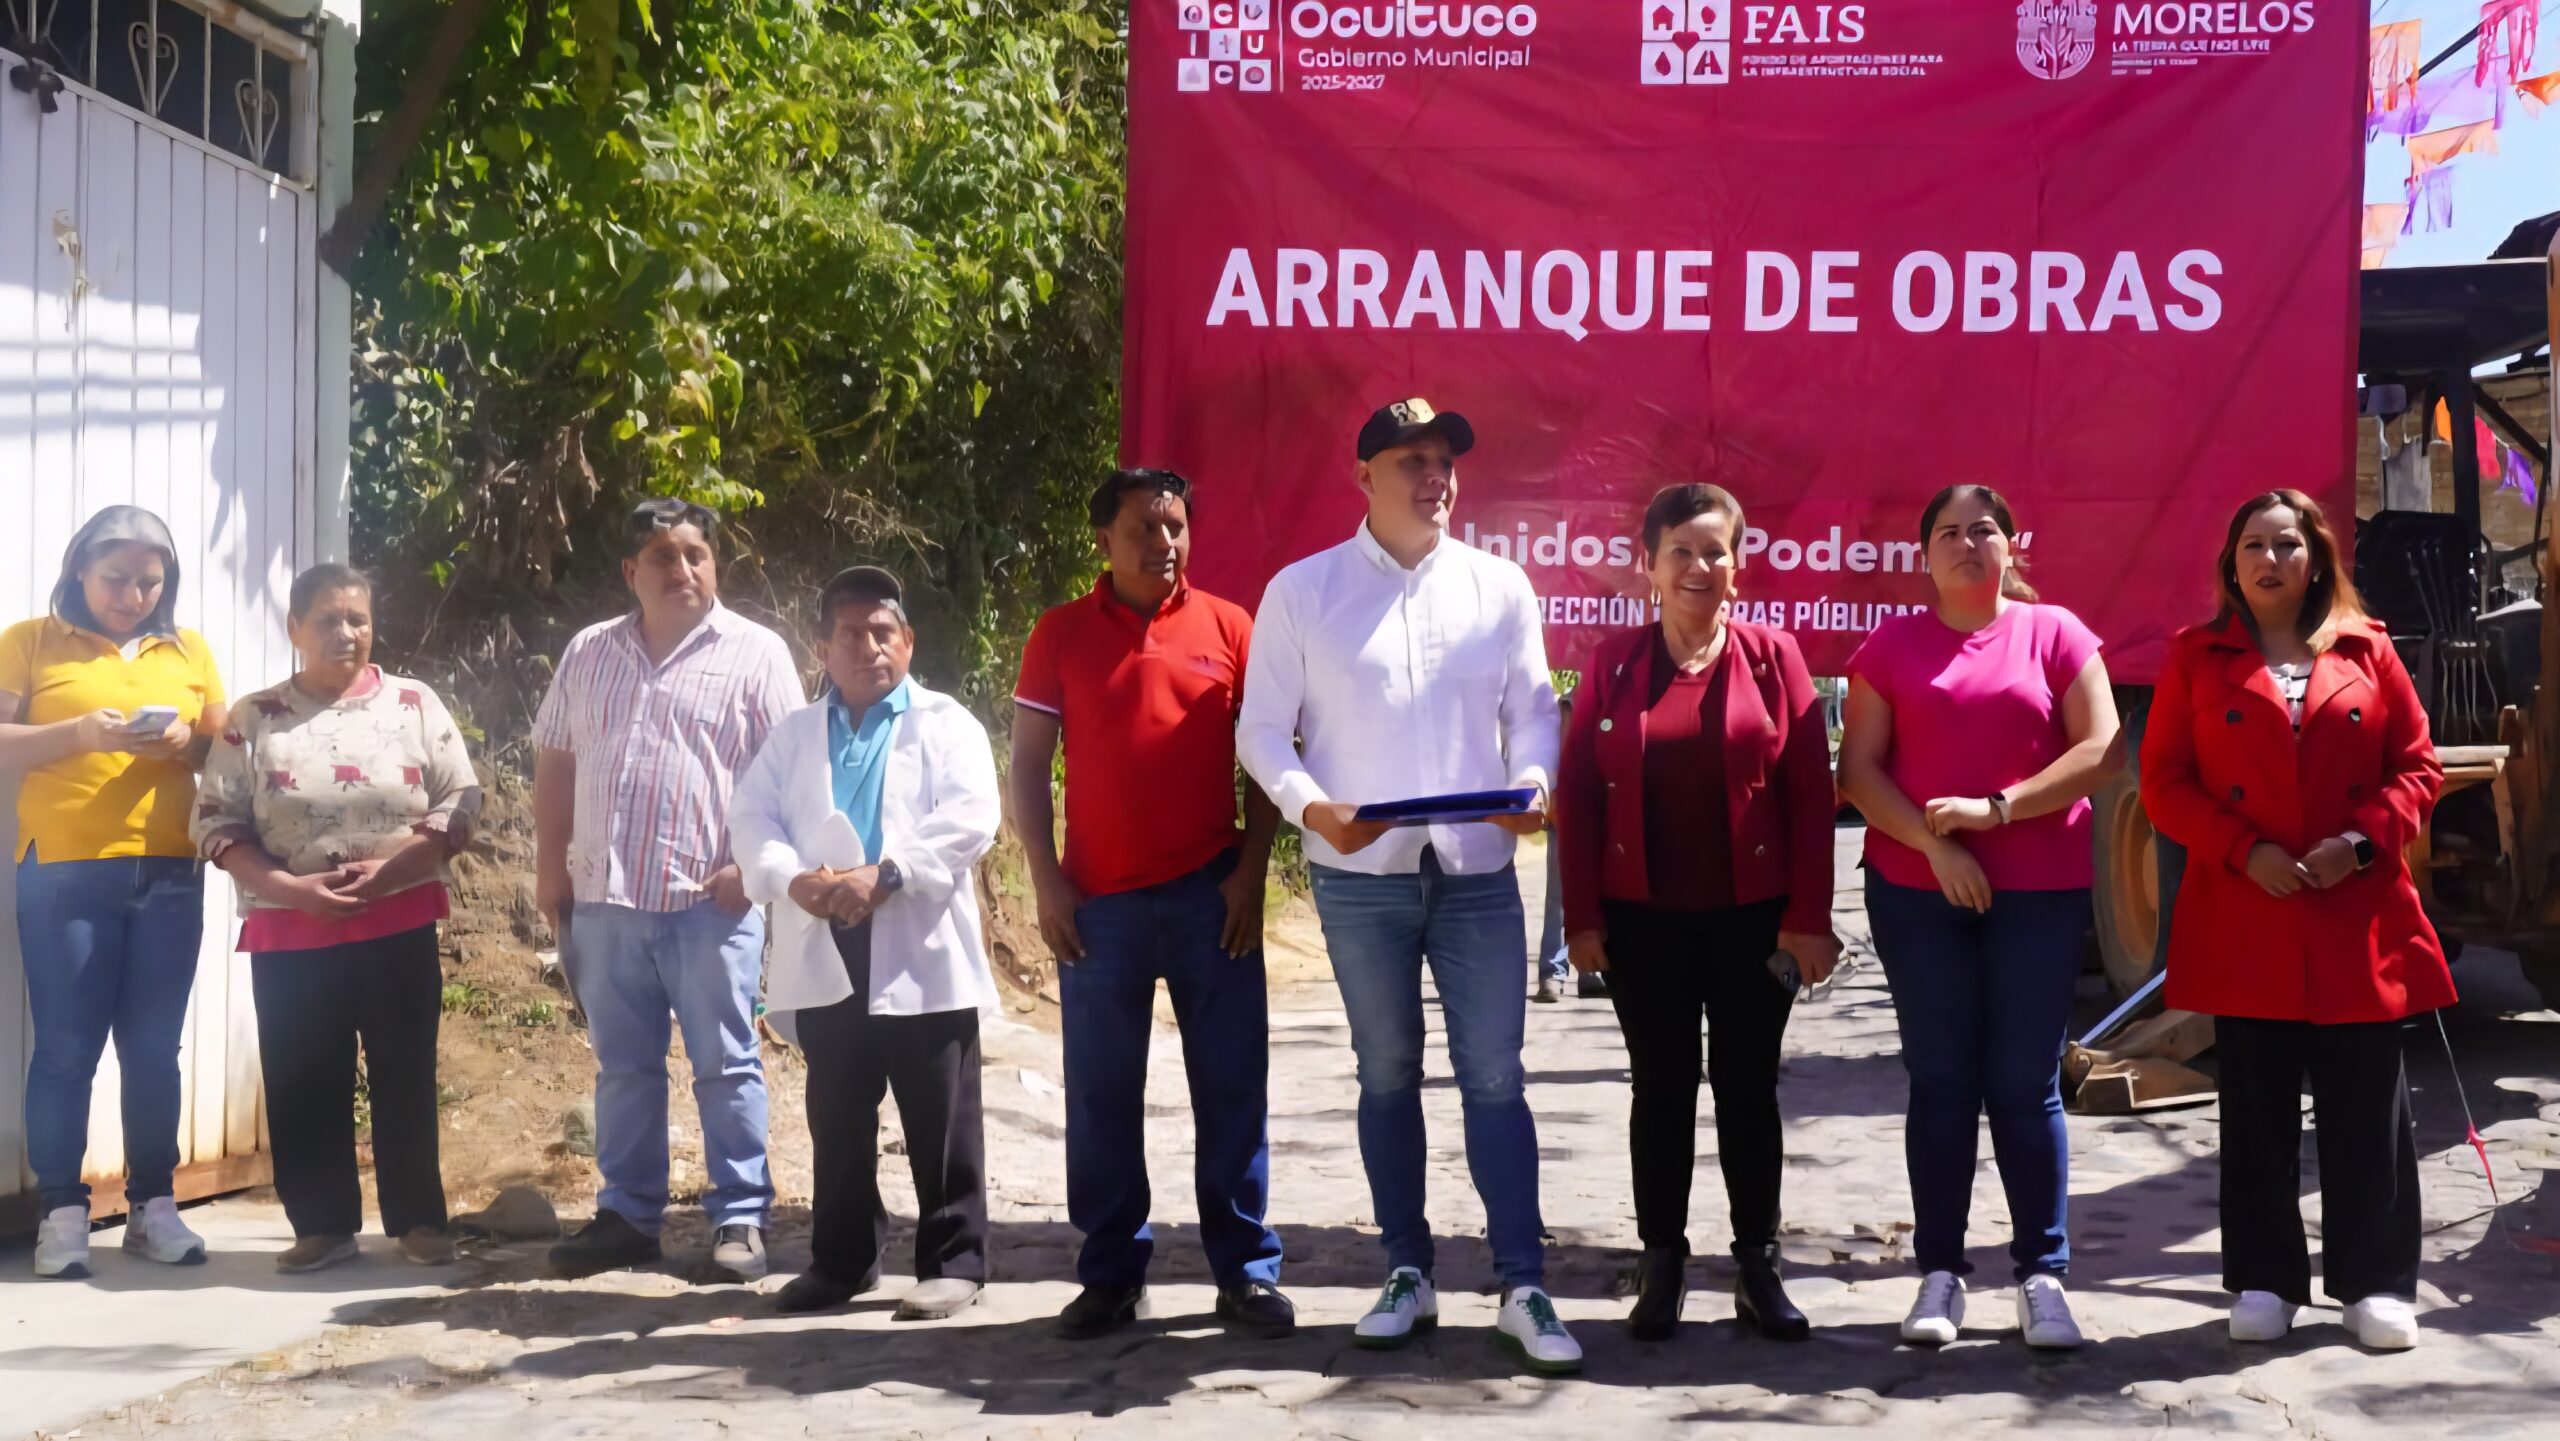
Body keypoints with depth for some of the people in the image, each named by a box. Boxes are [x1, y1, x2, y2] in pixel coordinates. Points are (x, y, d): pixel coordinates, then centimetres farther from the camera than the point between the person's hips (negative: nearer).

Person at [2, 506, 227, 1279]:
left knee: (154, 1047, 5)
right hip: (64, 873, -3)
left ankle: (153, 1206, 13)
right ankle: (62, 1215, 4)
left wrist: (187, 742, -7)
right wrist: (79, 732, -17)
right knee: (66, 1047, -2)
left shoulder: (189, 651, 13)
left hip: (170, 874, 3)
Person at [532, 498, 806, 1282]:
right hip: (604, 897, 4)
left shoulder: (755, 653, -2)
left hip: (710, 898, -4)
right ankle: (627, 1216, 20)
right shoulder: (588, 654, 12)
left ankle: (740, 1218, 8)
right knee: (623, 1067, 11)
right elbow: (555, 762, 17)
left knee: (725, 1065, 1)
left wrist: (751, 864, -13)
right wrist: (550, 865, 10)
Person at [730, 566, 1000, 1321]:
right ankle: (841, 1258, 22)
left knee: (940, 1124, 2)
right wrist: (793, 878, -15)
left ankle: (953, 1258, 11)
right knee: (837, 1120, 12)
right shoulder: (794, 734, 15)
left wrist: (884, 874, -22)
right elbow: (753, 817, 5)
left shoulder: (946, 722, 2)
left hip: (920, 955, -4)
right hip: (824, 955, 4)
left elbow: (970, 818, -12)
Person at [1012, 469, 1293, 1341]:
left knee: (1232, 1086, 3)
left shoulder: (1229, 628, 4)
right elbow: (1028, 764, 4)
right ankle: (1110, 1274, 15)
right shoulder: (1062, 635, 3)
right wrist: (1047, 884, -4)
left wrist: (1251, 872, -3)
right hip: (1098, 902, 0)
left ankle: (1246, 1270, 12)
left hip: (1212, 893, 0)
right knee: (1101, 1094, 5)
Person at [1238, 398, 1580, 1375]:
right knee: (1388, 1076, 10)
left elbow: (1533, 709, 7)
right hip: (1359, 877, 0)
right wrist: (1312, 809, -18)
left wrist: (1532, 784, -14)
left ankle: (1523, 1288, 4)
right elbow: (1263, 729, 0)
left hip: (1478, 874, 1)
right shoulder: (1301, 591, 0)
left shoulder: (1500, 586, 5)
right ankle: (1407, 1275, 21)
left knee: (1494, 1078, 0)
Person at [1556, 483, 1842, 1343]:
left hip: (1752, 917, 0)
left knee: (1748, 1088, 8)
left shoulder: (1772, 657, 0)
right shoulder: (1614, 664, 2)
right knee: (1662, 1088, 7)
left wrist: (1809, 914, -7)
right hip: (1645, 920, 0)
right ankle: (1661, 1266, 17)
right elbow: (1577, 794, 2)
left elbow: (1810, 791, -3)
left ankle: (1759, 1268, 18)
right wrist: (1581, 916, -3)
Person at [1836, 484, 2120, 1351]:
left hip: (2039, 889, -1)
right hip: (1917, 889, 1)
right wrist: (1934, 843, -12)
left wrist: (1998, 807, -12)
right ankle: (1939, 1272, 10)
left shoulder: (2055, 633, 4)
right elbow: (1858, 769, 1)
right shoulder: (1893, 644, 6)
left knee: (2026, 1083, 2)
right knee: (1940, 1081, 5)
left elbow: (2101, 750, -2)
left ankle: (2043, 1275, 10)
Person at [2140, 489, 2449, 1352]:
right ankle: (2265, 1279, 16)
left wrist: (2364, 840, -11)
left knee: (2367, 1108, 4)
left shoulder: (2366, 652, 8)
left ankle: (2377, 1281, 16)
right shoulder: (2197, 658, 5)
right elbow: (2163, 780, 1)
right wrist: (2244, 850, -12)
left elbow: (2416, 767, 7)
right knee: (2256, 1109, 6)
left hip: (2358, 917, 1)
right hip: (2243, 919, 0)